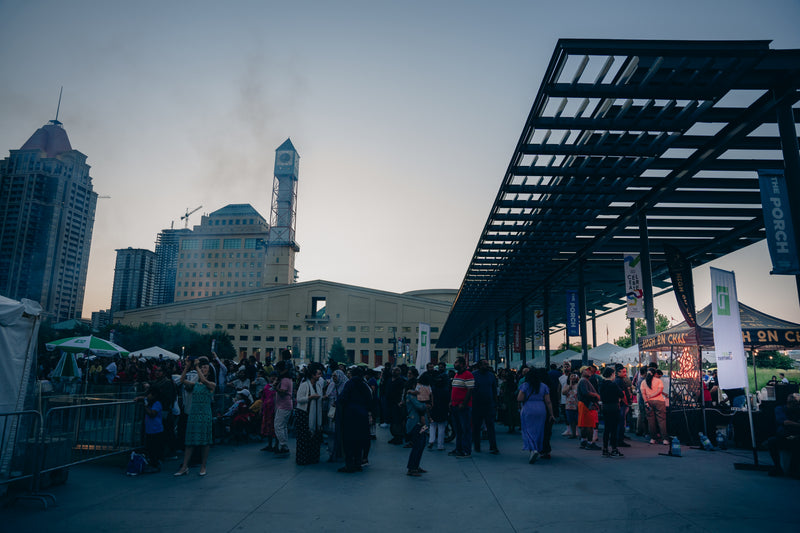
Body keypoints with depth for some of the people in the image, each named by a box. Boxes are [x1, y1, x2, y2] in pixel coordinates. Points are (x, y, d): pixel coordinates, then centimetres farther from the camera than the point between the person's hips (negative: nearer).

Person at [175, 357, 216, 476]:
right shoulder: (194, 385, 11)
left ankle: (203, 466, 12)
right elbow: (182, 380, -3)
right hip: (193, 413, 4)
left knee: (205, 441, 2)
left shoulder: (211, 385, -1)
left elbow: (203, 380, -22)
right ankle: (185, 467, 11)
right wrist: (187, 366, -12)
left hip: (205, 414, -3)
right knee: (190, 441, 5)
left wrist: (196, 366, -17)